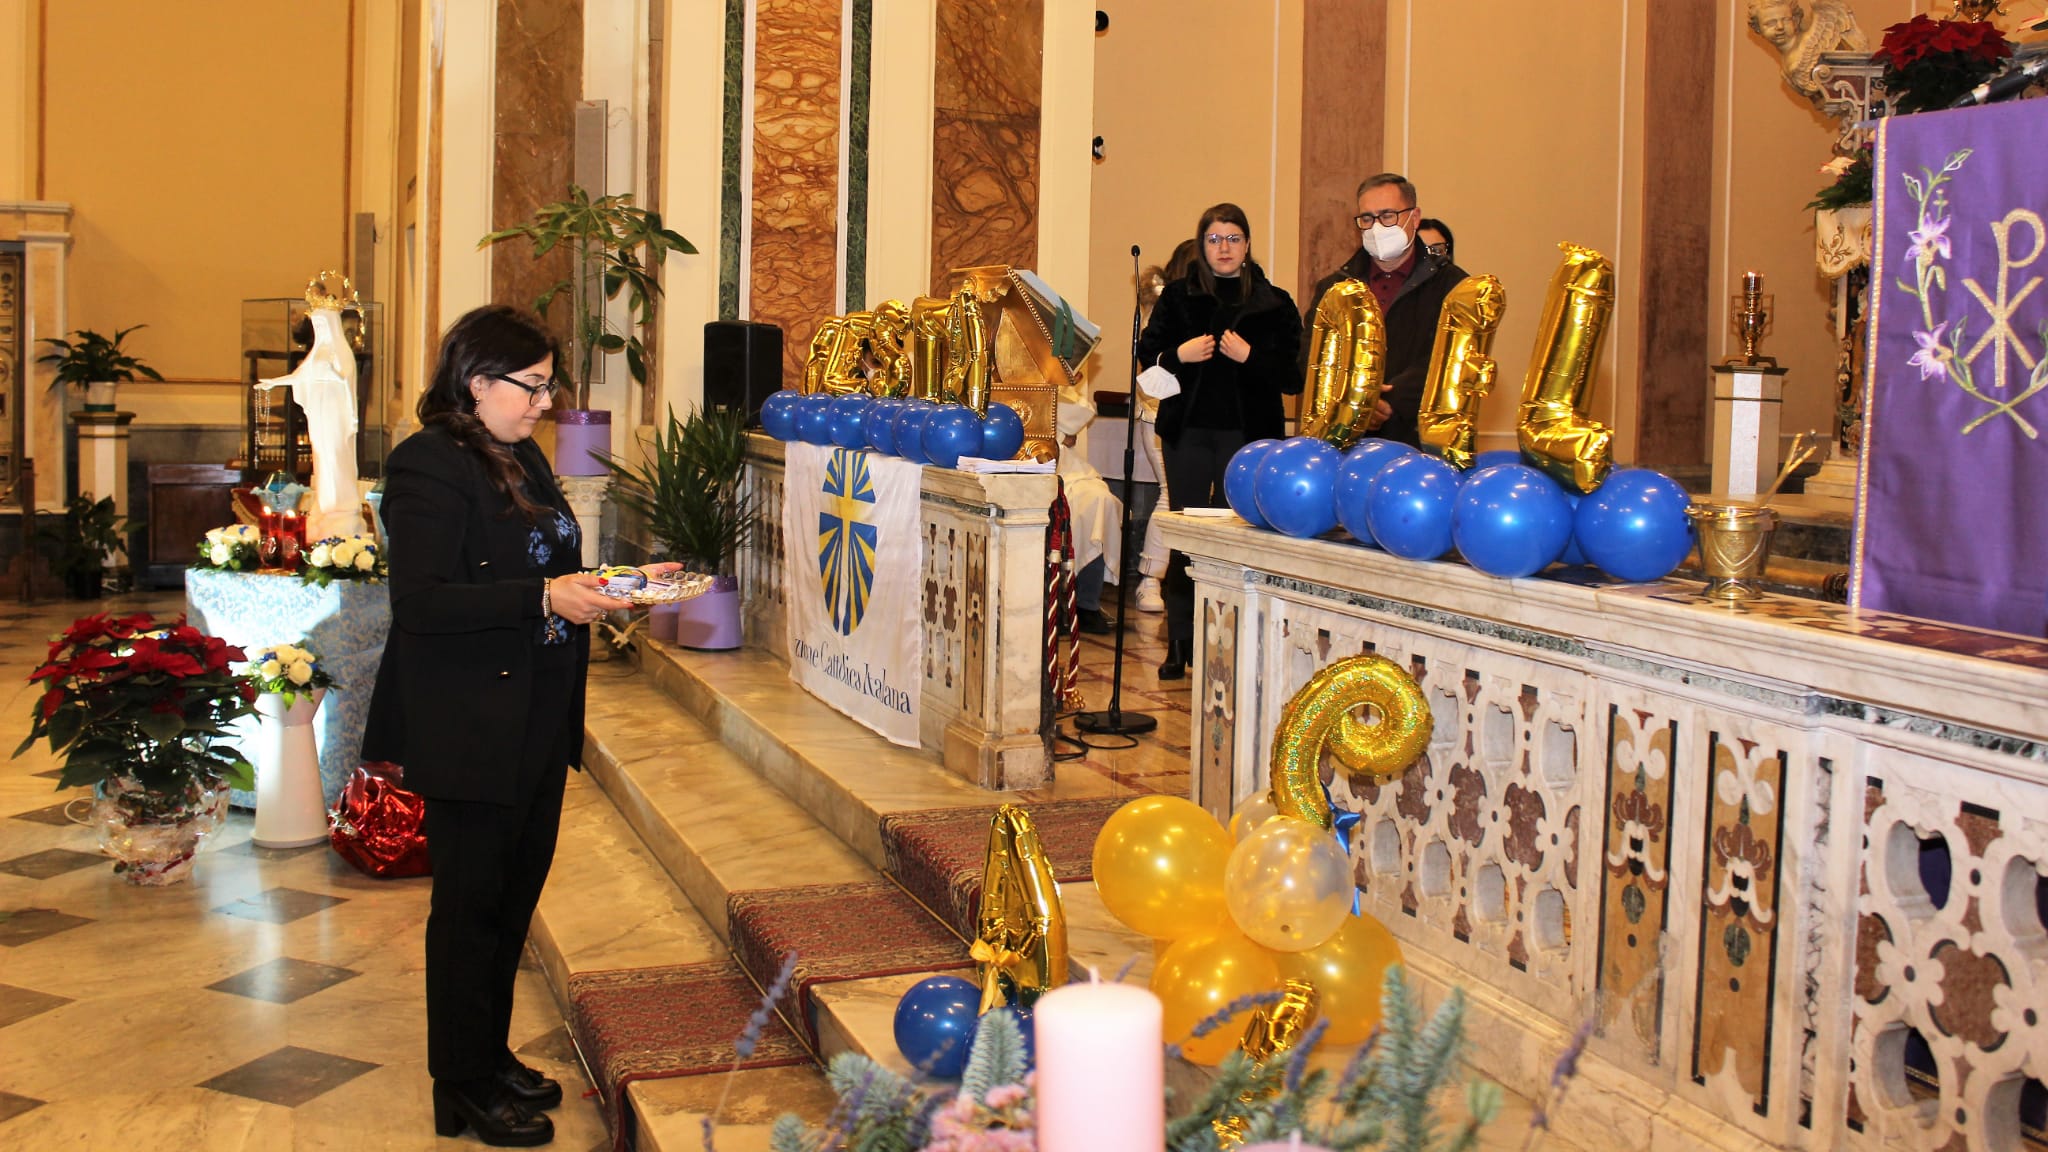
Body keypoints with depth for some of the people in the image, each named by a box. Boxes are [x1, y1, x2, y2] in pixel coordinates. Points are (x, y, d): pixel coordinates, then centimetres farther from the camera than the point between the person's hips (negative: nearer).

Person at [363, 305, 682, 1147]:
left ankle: (490, 1057, 32)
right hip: (469, 735, -8)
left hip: (538, 722, 8)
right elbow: (420, 602, -22)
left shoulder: (524, 459, 13)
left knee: (515, 895, 16)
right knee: (471, 903, 4)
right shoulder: (428, 467, -14)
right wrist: (543, 598, -25)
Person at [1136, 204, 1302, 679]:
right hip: (1187, 430, 2)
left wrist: (1249, 356, -16)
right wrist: (1179, 354, -12)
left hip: (1248, 432, -1)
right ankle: (1179, 645, 11)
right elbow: (1148, 354, 8)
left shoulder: (1274, 303, 4)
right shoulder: (1178, 296, 9)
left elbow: (1293, 376, -1)